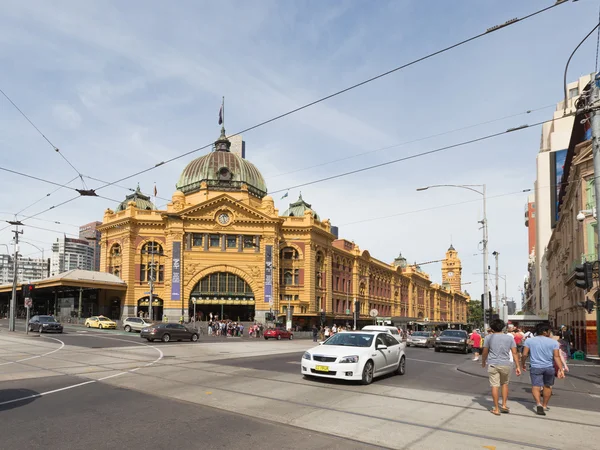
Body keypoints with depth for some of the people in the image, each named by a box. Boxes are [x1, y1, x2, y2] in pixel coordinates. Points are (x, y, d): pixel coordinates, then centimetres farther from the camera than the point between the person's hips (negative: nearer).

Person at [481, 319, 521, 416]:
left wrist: (483, 363, 18)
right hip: (506, 364, 2)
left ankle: (496, 409, 5)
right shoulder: (509, 337, 5)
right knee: (505, 384, 21)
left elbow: (485, 352, 3)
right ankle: (504, 405, 19)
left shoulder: (489, 337, 0)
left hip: (493, 364, -2)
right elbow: (514, 353, -1)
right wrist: (517, 366, 2)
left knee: (495, 386, 1)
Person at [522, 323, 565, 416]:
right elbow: (557, 357, -9)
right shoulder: (553, 342, -1)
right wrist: (561, 369, -10)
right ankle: (544, 405, 31)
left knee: (535, 386, -1)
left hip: (535, 367, -1)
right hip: (549, 367, 1)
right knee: (547, 386, 19)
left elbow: (525, 354, -3)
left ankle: (538, 404, -24)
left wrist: (523, 364, 11)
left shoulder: (529, 341, 0)